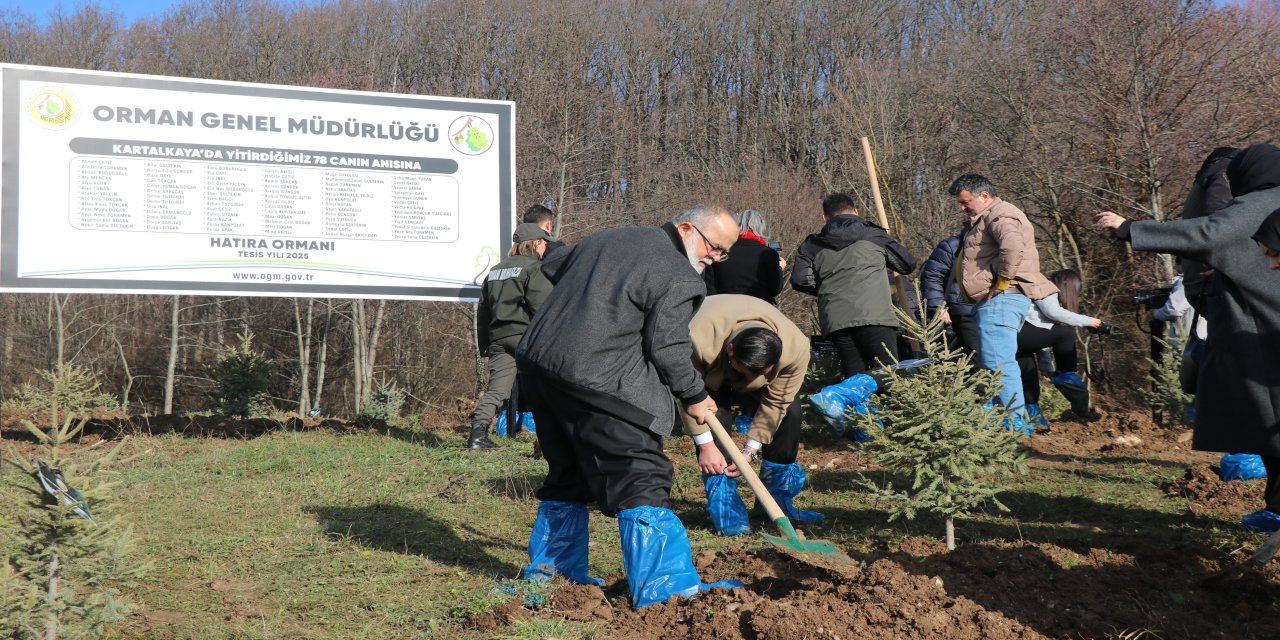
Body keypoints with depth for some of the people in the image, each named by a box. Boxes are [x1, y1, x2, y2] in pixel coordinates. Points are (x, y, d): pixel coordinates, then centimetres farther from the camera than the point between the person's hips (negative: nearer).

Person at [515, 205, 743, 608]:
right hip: (594, 381, -9)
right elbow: (667, 347, -11)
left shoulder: (609, 239, 19)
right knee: (640, 479, -6)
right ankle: (664, 588, -8)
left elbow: (551, 267, 30)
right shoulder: (679, 277, -6)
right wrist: (694, 396, 4)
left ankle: (549, 570, 28)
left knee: (567, 475, 21)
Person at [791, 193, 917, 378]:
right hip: (874, 317, -2)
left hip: (835, 322, 2)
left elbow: (799, 281, 3)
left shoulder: (812, 245, 15)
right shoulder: (875, 235, 13)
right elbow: (909, 264, 21)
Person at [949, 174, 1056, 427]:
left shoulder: (999, 214, -9)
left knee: (998, 363, -14)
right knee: (990, 364, 14)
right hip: (995, 302, 11)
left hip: (1000, 300, -11)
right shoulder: (986, 219, 25)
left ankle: (1015, 423, -13)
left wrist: (1002, 279, -19)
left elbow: (1013, 246, -28)